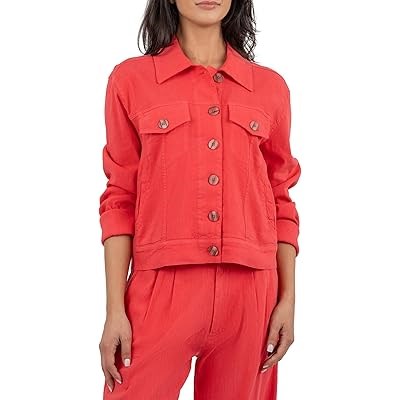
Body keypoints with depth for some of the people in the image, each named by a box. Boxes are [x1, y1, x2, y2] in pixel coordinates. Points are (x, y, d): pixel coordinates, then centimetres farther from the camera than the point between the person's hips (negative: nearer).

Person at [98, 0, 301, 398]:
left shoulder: (270, 87, 8)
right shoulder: (131, 79, 3)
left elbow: (281, 201, 11)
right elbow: (120, 201, 1)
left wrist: (288, 300, 3)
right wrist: (115, 310, -5)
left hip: (250, 293, 2)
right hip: (161, 290, -2)